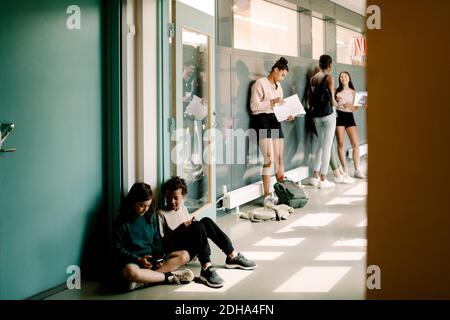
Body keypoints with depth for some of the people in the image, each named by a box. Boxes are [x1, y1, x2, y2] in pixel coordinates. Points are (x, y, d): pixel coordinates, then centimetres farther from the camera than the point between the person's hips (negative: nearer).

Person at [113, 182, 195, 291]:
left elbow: (157, 241, 13)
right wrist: (138, 259, -20)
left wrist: (159, 257, -7)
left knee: (184, 255, -14)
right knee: (131, 271, -43)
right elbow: (119, 249, -7)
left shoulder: (151, 217, 9)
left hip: (152, 258, 6)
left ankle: (145, 280, -30)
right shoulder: (121, 222, -5)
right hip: (132, 261, -6)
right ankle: (169, 277, -26)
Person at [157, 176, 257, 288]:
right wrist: (181, 228, -19)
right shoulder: (161, 214, -3)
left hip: (191, 250, 6)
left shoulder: (183, 209, 17)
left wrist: (193, 224, -1)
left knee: (206, 221, -16)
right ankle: (206, 269, -41)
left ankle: (232, 256, -16)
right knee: (198, 226, -29)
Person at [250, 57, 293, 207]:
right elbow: (254, 106, -13)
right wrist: (272, 102, -19)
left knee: (279, 158, 8)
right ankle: (267, 197, -9)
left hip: (275, 121, 8)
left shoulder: (278, 86, 18)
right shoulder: (260, 83, -6)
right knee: (269, 159, -13)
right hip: (262, 121, -8)